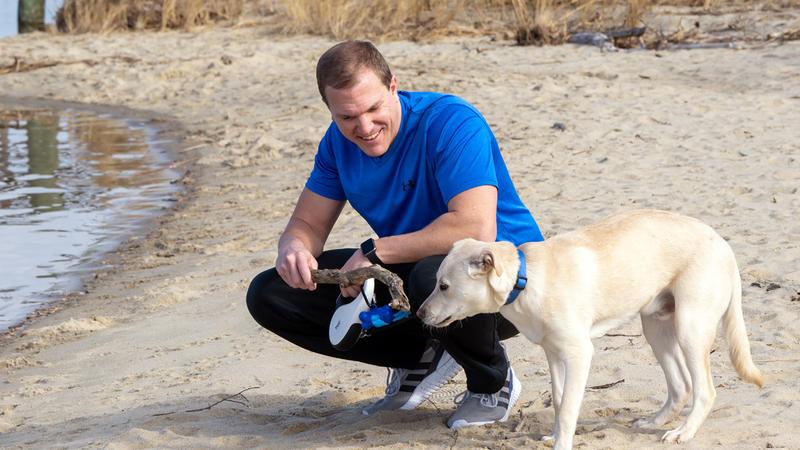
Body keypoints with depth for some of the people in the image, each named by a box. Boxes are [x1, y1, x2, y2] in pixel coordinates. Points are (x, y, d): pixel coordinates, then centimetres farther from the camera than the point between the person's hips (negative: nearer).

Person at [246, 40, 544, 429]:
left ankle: (493, 383, -9)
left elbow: (477, 230, -35)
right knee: (269, 295, -4)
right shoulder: (340, 141, -3)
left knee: (434, 277, -43)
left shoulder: (451, 123, -25)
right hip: (410, 272, 7)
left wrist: (375, 251, -28)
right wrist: (293, 249, -22)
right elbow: (308, 224, 4)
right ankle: (422, 358, 3)